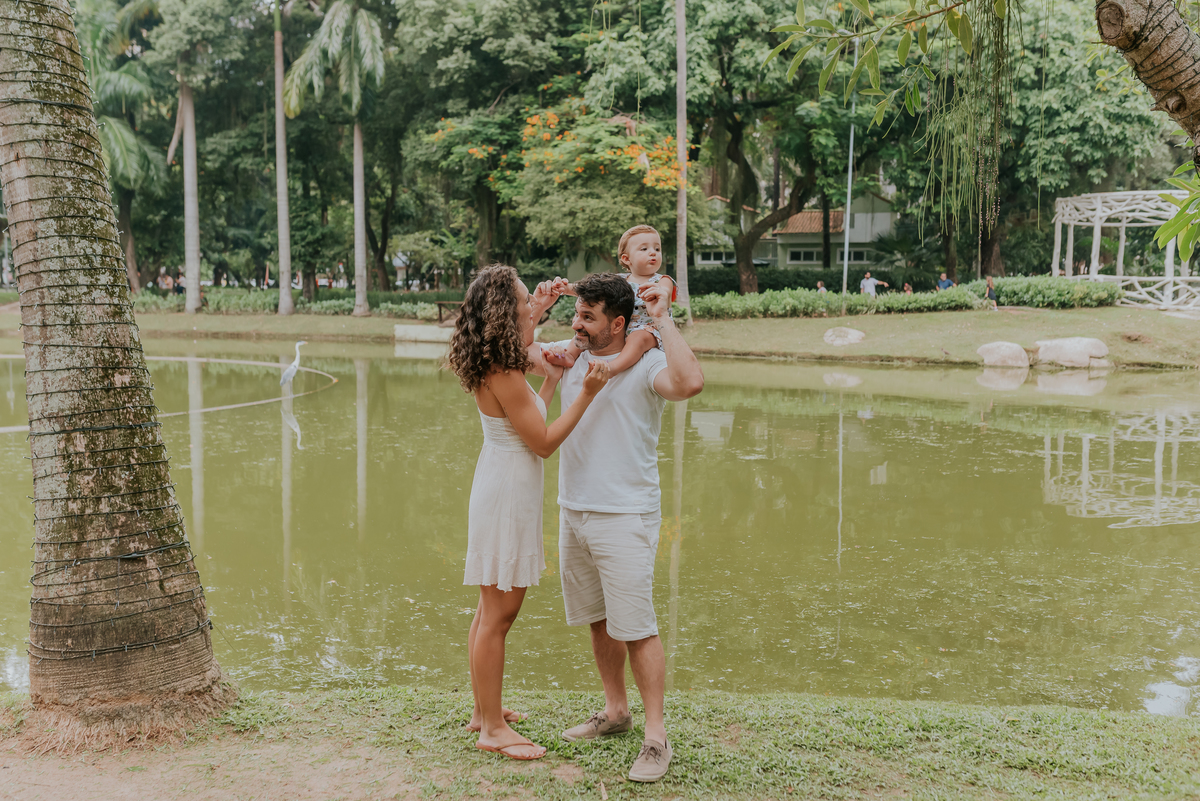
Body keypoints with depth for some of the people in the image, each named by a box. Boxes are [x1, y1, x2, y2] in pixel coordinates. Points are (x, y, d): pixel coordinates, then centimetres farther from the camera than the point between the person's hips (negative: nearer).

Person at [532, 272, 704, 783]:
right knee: (598, 621, 17)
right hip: (573, 512, 7)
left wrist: (662, 319, -26)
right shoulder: (569, 358, 6)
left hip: (625, 517, -6)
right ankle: (615, 712, 33)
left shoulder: (646, 364, -13)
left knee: (636, 628, -4)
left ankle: (656, 736, 6)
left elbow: (690, 383, -34)